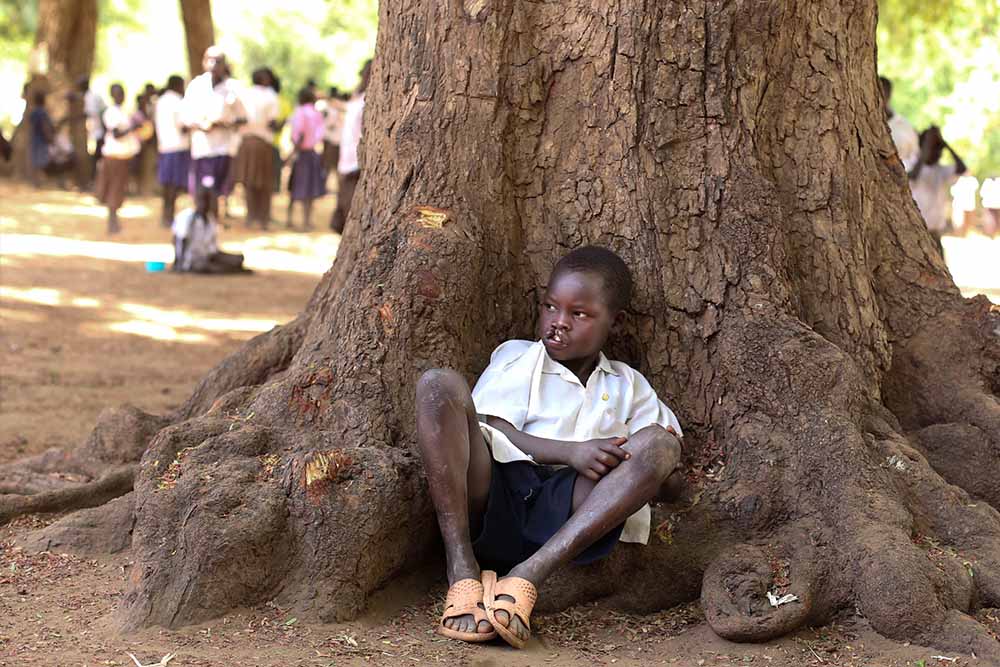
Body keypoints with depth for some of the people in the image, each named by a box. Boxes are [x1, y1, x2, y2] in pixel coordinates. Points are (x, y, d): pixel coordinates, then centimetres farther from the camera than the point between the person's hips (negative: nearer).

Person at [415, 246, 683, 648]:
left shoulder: (627, 386, 26)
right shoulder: (517, 357, 19)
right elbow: (492, 433, 2)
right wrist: (570, 452, -14)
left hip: (567, 512, 1)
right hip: (494, 495, -1)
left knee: (661, 444, -21)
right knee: (439, 385, -21)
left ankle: (528, 576, -31)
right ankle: (463, 574, -31)